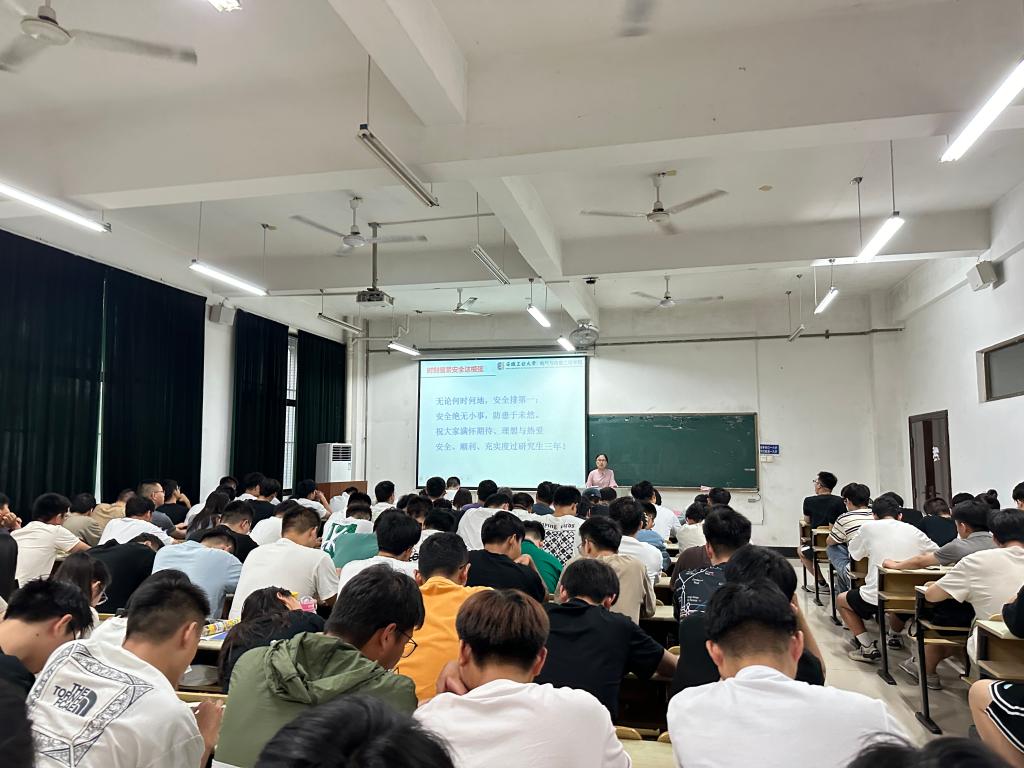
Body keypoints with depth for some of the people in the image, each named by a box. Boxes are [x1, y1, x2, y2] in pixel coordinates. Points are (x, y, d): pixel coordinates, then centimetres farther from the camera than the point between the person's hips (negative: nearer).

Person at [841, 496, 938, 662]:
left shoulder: (869, 527, -1)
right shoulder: (914, 531, 6)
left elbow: (855, 554, 12)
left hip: (876, 596, -5)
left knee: (841, 600, 23)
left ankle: (867, 648, 10)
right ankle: (894, 636, 44)